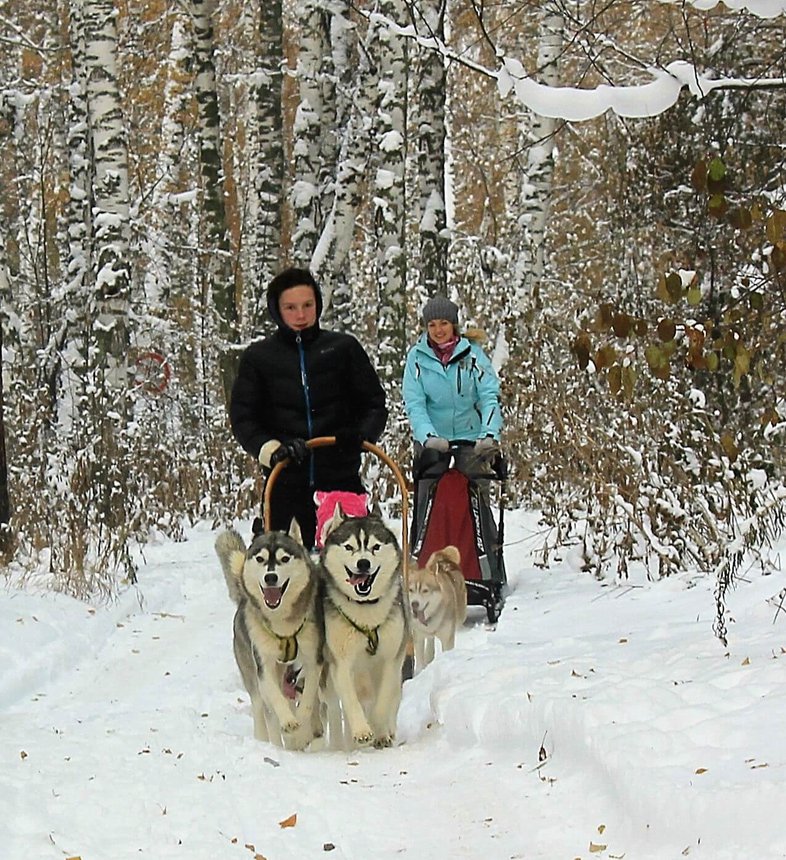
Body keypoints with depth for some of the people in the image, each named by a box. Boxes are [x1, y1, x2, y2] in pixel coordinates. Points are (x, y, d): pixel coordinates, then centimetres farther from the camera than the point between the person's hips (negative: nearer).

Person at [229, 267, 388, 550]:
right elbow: (242, 418, 5)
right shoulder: (258, 357, 8)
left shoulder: (343, 348, 8)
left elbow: (374, 404, 11)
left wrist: (361, 435, -10)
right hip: (286, 482, 0)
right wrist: (270, 449, -14)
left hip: (341, 477, 0)